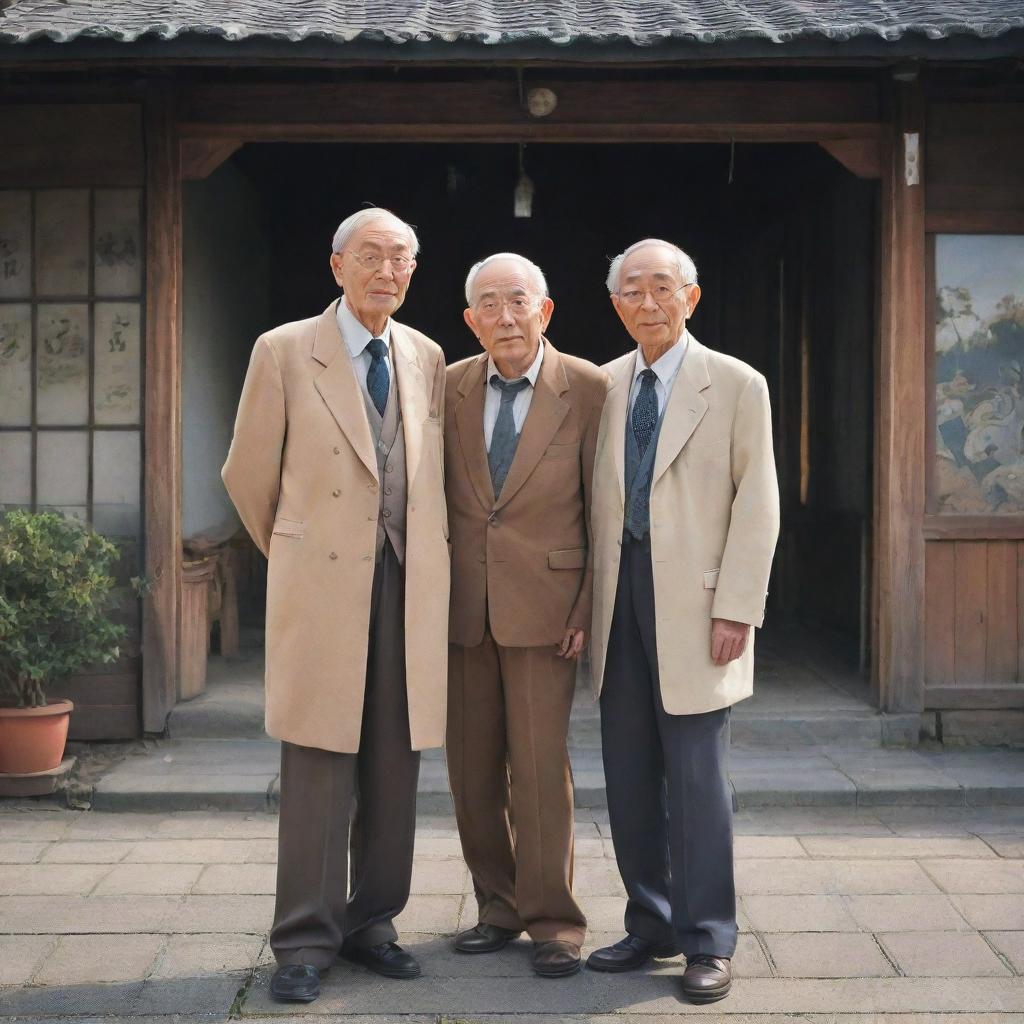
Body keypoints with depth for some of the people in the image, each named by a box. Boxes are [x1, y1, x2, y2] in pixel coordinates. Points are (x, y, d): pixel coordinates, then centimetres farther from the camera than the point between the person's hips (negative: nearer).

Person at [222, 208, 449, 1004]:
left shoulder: (427, 358, 13)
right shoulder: (284, 352, 1)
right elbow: (249, 476, 7)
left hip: (412, 583, 4)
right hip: (323, 585, -3)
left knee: (395, 767, 6)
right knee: (319, 765, -2)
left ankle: (372, 921, 19)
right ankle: (306, 940, 7)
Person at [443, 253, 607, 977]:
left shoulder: (589, 389, -2)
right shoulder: (450, 388, 7)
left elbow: (605, 509, -1)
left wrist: (590, 607, -5)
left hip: (544, 604, -3)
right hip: (463, 608, 4)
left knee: (541, 766, -4)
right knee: (473, 768, 8)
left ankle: (552, 922, 9)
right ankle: (499, 908, 23)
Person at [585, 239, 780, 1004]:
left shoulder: (736, 385, 0)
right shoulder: (602, 386, 12)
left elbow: (756, 506, -4)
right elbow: (594, 501, 12)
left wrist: (736, 609, -11)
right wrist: (584, 601, 6)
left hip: (693, 597, -4)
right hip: (620, 592, 5)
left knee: (695, 773, -3)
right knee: (629, 774, 9)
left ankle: (709, 941, 8)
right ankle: (651, 925, 21)